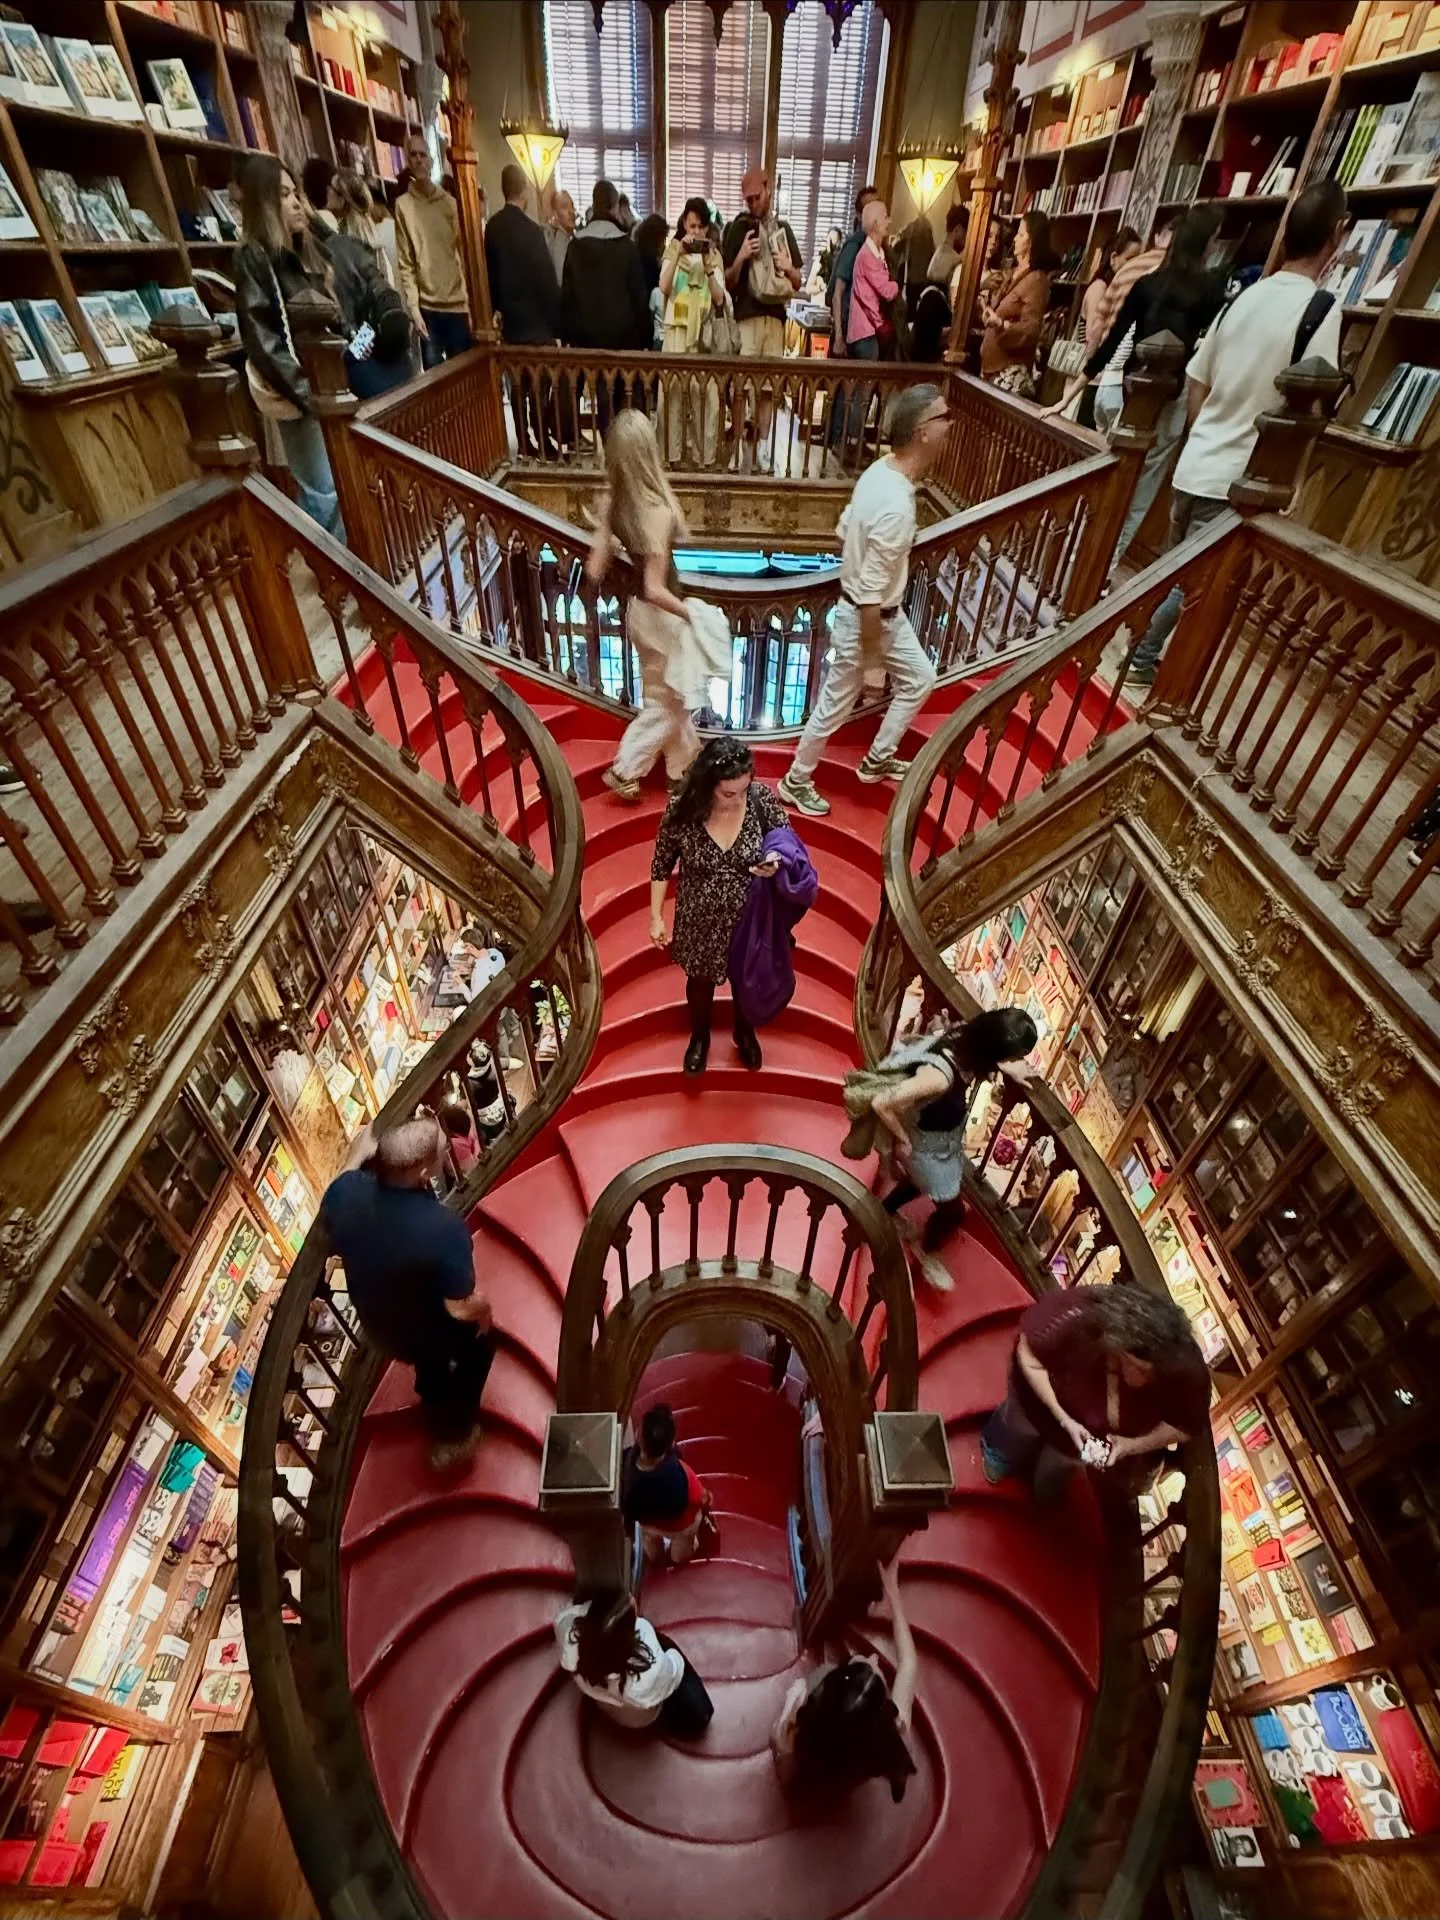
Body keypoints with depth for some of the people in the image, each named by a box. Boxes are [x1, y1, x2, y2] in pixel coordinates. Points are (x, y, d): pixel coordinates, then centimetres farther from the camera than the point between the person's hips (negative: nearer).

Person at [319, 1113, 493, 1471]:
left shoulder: (345, 1191, -28)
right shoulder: (445, 1228, -43)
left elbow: (333, 1238, -3)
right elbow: (462, 1308, -30)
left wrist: (355, 1158, -3)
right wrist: (484, 1309, -7)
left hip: (377, 1325, 5)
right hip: (432, 1335, -5)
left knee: (430, 1367, 37)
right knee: (480, 1343, 30)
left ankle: (437, 1429, 64)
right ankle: (455, 1438, 48)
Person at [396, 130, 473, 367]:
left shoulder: (449, 202, 9)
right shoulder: (403, 204, 3)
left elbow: (463, 252, 11)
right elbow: (404, 263, 0)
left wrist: (471, 303, 3)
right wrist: (414, 308, -10)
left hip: (458, 303, 2)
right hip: (427, 306, -2)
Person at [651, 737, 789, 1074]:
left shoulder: (762, 798, -22)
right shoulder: (681, 809, -23)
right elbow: (662, 865, -8)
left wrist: (776, 862, -27)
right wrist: (656, 916, -4)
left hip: (749, 918, 1)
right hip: (699, 921, -1)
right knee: (700, 983, 24)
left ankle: (744, 1033, 58)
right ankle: (699, 1037, 56)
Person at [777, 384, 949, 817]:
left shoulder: (878, 472, -3)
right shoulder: (896, 506, -32)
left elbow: (843, 533, 10)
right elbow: (870, 594, -29)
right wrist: (867, 652, -19)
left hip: (889, 611, 9)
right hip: (867, 618, -9)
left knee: (919, 679, 21)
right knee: (834, 707, 7)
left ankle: (878, 758, 36)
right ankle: (796, 782, 27)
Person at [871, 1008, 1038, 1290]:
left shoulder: (965, 1037, -23)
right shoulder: (939, 1076, -45)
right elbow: (880, 1104, -39)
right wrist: (903, 1141, -22)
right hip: (928, 1144, -7)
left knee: (922, 1181, 33)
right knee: (953, 1209, 15)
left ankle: (885, 1212, 61)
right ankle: (927, 1252, 46)